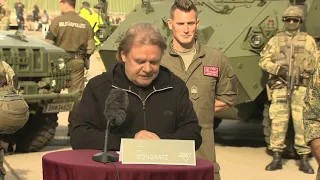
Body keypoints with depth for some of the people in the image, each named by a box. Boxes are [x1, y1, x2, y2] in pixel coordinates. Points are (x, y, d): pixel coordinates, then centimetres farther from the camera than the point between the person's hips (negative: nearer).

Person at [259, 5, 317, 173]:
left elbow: (315, 63, 14)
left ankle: (304, 160, 3)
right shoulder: (276, 40, 11)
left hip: (301, 88, 0)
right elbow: (263, 61, 5)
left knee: (303, 123, -4)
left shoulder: (308, 40, 11)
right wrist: (278, 69, -10)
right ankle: (277, 158, 6)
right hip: (280, 87, 0)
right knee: (278, 122, -2)